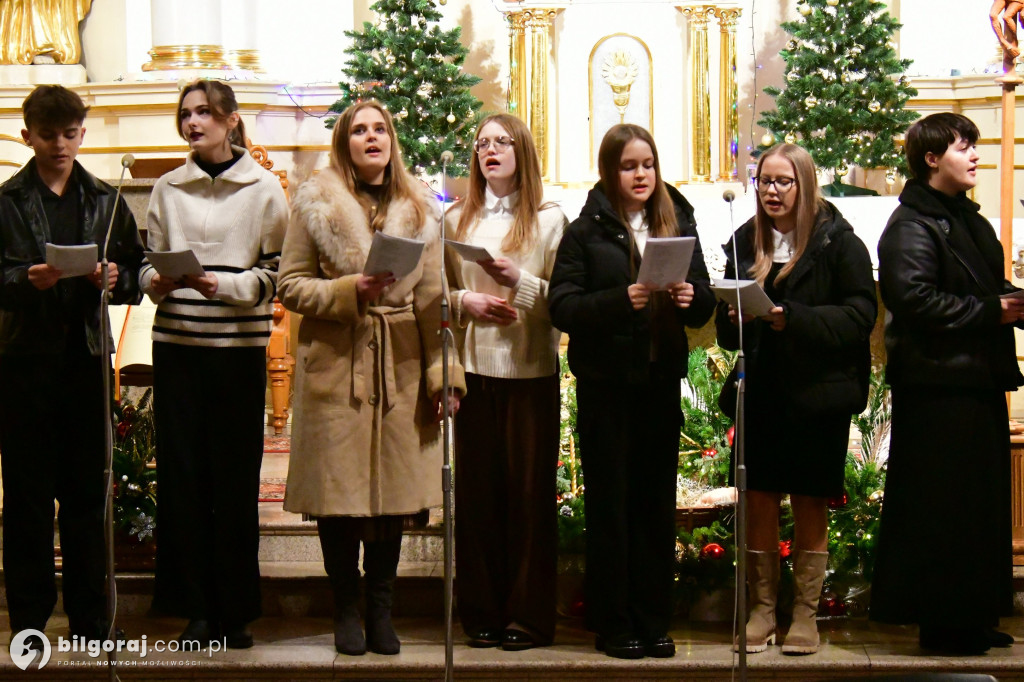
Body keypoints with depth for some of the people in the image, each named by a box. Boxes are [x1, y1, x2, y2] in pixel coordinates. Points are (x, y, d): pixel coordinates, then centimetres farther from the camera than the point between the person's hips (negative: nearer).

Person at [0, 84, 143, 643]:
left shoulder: (106, 202, 11)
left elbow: (135, 274, 11)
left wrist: (115, 279, -9)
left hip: (86, 356, 2)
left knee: (87, 490, 5)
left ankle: (89, 616, 13)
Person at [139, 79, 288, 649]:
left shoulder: (264, 189, 2)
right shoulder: (168, 189, 11)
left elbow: (277, 274, -1)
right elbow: (151, 260, 16)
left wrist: (223, 285, -16)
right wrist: (156, 281, -6)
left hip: (239, 348, -3)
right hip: (177, 345, 3)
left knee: (236, 478, 0)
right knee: (182, 474, 0)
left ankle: (236, 612, 9)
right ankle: (197, 608, 9)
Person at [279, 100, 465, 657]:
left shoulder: (419, 208, 10)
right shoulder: (315, 203, 2)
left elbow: (431, 298, 8)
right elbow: (291, 286, 0)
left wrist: (443, 371, 1)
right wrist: (351, 290, -15)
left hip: (401, 366, 2)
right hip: (335, 363, -2)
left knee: (394, 485, 4)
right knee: (338, 488, 0)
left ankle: (381, 609, 16)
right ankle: (345, 610, 13)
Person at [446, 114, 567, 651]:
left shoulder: (548, 220, 3)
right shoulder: (457, 219, 12)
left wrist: (518, 280, -17)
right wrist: (464, 301, -8)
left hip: (530, 370, -2)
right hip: (473, 369, 3)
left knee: (529, 489, -1)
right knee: (476, 488, 4)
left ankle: (528, 616, 7)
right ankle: (482, 612, 13)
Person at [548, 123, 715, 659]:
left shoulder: (679, 225, 10)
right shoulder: (586, 230, -1)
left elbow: (704, 306, 10)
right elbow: (561, 305, -10)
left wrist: (691, 298, -13)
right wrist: (620, 300, -24)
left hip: (661, 381, 3)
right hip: (606, 385, -3)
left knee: (657, 500, 7)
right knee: (610, 501, 2)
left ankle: (653, 619, 16)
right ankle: (612, 622, 10)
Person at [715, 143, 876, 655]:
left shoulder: (838, 241, -3)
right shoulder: (745, 242, 10)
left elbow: (859, 315, -11)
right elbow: (727, 329, 14)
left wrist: (793, 319, -21)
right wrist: (734, 319, -10)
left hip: (817, 392, -3)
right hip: (760, 392, 3)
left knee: (810, 505, 4)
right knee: (759, 501, 3)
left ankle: (805, 613, 14)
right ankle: (762, 609, 13)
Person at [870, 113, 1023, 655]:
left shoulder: (969, 221, 20)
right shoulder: (912, 224, -11)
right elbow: (915, 300, -22)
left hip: (977, 381, 10)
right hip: (937, 383, -10)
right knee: (941, 506, -5)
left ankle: (971, 618, 20)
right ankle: (941, 621, 3)